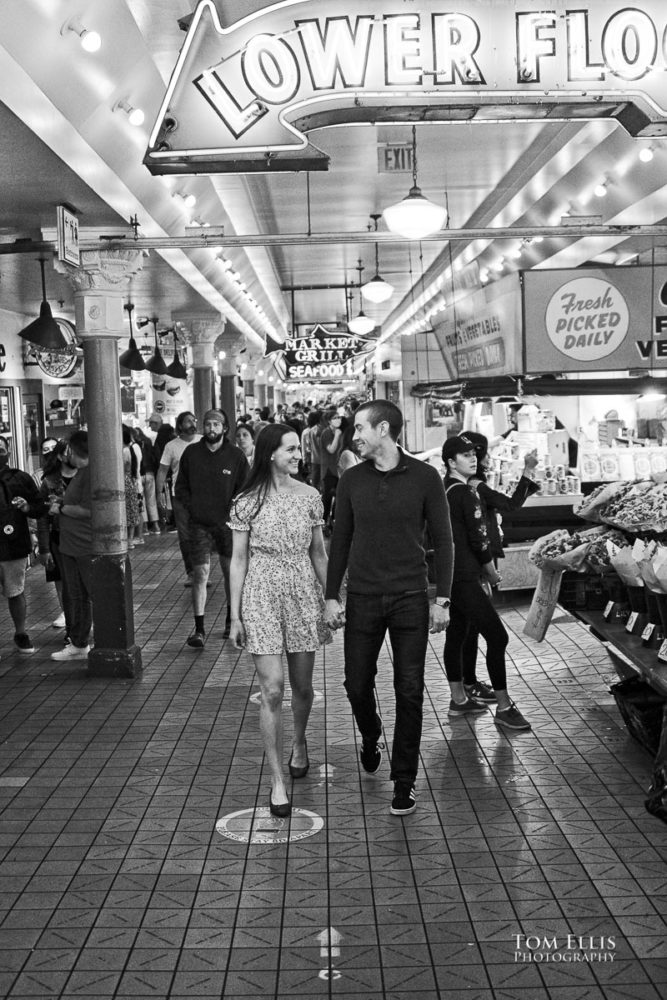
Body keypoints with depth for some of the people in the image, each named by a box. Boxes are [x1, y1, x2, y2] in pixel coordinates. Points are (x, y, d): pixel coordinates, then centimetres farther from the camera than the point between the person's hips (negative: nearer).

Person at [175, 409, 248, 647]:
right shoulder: (191, 453, 2)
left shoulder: (236, 455, -1)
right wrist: (192, 507, -5)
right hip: (199, 523, 0)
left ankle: (231, 619, 28)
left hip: (227, 523, 0)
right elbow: (181, 487, 9)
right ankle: (199, 629, -3)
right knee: (200, 573, -6)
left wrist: (231, 511, -9)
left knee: (231, 571, 10)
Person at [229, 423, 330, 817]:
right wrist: (235, 615, -2)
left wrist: (330, 601, 8)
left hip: (303, 595, 3)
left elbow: (318, 553, 8)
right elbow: (239, 560, -1)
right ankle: (278, 780, 3)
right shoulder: (247, 502, -6)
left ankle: (299, 743, 43)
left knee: (302, 686, 12)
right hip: (262, 597, -2)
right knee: (273, 691, -7)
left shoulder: (310, 496, 1)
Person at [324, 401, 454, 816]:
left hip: (410, 599, -2)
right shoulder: (352, 480, 4)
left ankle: (405, 781, 12)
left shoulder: (425, 477, -4)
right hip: (362, 599, 2)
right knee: (357, 684, 7)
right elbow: (340, 541, 8)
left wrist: (442, 599, -5)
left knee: (409, 691, 0)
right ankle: (371, 739, 40)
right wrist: (332, 596, 4)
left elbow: (442, 539, -1)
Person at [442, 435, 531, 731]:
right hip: (465, 579, -10)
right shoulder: (465, 493, -15)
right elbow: (479, 540, -16)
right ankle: (504, 708, -6)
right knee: (497, 636, -9)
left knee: (456, 634, 17)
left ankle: (458, 699, 26)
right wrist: (491, 572, 0)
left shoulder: (443, 490, 12)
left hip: (447, 576, 10)